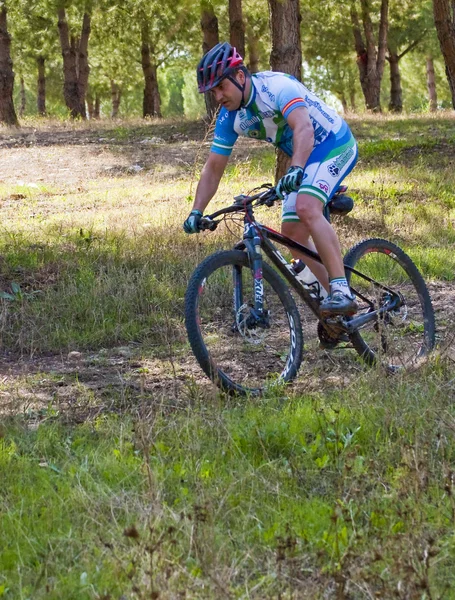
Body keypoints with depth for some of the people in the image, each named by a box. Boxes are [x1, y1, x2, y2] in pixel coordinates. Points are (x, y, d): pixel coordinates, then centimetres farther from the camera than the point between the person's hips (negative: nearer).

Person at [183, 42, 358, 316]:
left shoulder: (276, 86, -27)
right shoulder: (230, 117, -4)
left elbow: (304, 128, -43)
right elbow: (214, 168, 2)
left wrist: (295, 170, -58)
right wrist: (196, 212, -10)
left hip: (334, 146, -9)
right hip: (304, 160, 9)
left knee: (307, 208, -30)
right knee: (292, 232, -1)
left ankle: (342, 291, -31)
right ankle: (336, 295, 11)